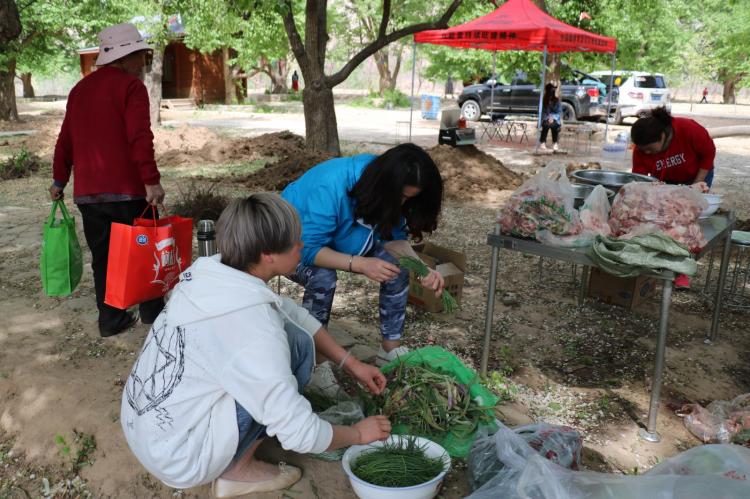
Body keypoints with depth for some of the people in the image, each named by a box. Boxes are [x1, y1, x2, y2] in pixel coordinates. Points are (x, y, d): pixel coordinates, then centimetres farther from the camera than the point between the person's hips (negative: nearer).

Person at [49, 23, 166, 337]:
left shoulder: (80, 89, 17)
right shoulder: (131, 86, -6)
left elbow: (66, 139, 19)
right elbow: (140, 138, -18)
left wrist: (59, 180, 24)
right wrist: (151, 179, -21)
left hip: (87, 192, 6)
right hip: (126, 189, -6)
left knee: (103, 256, 12)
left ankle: (111, 319, 16)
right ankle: (152, 314, 15)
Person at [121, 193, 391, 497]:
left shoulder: (211, 273, -7)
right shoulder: (253, 327, -29)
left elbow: (289, 310, 8)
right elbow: (300, 435, -22)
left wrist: (349, 363, 8)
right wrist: (359, 434, -3)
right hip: (177, 457, -7)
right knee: (296, 343, -11)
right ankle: (237, 469, 2)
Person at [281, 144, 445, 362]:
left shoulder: (387, 187, -19)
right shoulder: (332, 187, -39)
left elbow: (393, 237, -9)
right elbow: (309, 249, -37)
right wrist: (360, 264, -48)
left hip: (340, 241, 6)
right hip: (297, 245, -6)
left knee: (398, 265, -14)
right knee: (323, 277, -37)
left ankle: (391, 346, 0)